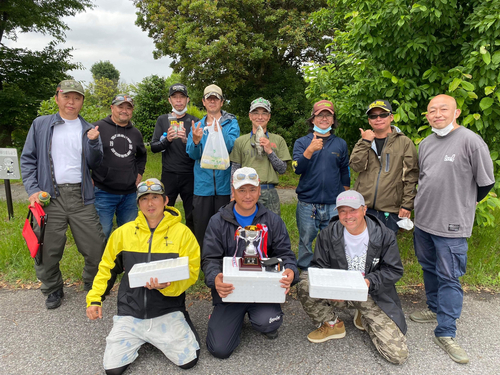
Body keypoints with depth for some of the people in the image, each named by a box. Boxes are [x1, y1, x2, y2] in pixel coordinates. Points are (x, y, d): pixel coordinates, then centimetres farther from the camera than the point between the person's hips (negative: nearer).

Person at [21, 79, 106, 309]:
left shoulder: (88, 130, 11)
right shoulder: (40, 124, 8)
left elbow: (94, 165, 6)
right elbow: (28, 159, 7)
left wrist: (93, 143, -12)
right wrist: (32, 189, -5)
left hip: (81, 196, 1)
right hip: (50, 196, 0)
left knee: (95, 247, 2)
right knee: (47, 250, 7)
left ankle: (92, 286, 28)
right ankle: (52, 290, 32)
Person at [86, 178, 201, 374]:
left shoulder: (182, 232, -6)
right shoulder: (123, 232, 2)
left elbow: (190, 271, -8)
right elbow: (106, 267, 12)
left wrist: (167, 286, -24)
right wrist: (94, 298, 4)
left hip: (167, 312, -2)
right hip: (130, 313, 2)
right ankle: (139, 340, 24)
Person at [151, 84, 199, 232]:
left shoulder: (194, 121, 5)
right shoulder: (163, 120, 10)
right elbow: (153, 147, 4)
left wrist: (187, 140, -22)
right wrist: (167, 140, -16)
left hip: (189, 175, -1)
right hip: (168, 175, 2)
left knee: (192, 217, 2)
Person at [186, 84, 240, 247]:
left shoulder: (231, 123, 4)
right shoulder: (197, 126, 11)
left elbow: (232, 147, -14)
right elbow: (192, 154, -1)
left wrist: (221, 134, -33)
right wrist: (195, 141, -23)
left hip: (224, 185, -2)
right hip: (203, 185, 2)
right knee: (201, 227, 8)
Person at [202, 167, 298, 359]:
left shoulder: (273, 220, 4)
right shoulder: (218, 222, 1)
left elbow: (284, 253, 3)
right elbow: (210, 259, -3)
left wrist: (290, 271, -22)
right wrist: (215, 279, -26)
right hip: (230, 290, 0)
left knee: (268, 322, -29)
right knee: (219, 348, -9)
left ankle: (263, 315, 10)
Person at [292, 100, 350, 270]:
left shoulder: (341, 144, 11)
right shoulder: (302, 142, 6)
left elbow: (345, 173, 16)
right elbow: (298, 169, -8)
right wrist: (310, 150, -21)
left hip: (333, 205, 1)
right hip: (307, 203, -1)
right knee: (306, 242, 6)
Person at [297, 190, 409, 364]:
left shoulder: (385, 236, -9)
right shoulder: (328, 234, -6)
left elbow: (394, 270, -3)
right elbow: (318, 266, -1)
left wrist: (369, 281, -22)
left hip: (372, 295, 0)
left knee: (398, 355, -12)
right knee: (305, 283, -29)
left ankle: (364, 317, 19)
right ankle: (332, 324, 1)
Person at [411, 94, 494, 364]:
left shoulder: (470, 141, -14)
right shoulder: (426, 144, 8)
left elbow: (486, 182, -7)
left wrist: (463, 203, 6)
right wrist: (424, 204, 16)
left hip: (451, 226, -7)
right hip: (422, 220, 7)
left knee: (449, 278, 1)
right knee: (429, 268, 20)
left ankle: (445, 333, 12)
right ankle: (435, 309, 41)